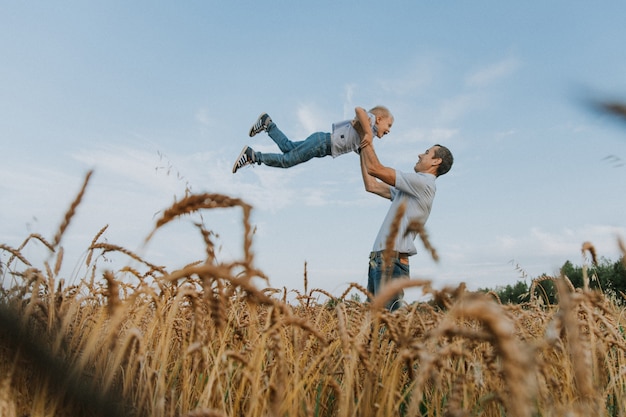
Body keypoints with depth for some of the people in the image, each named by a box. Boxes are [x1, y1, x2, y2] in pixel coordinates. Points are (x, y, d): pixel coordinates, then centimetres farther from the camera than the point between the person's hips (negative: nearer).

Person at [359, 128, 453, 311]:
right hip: (379, 260, 9)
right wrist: (363, 149, 27)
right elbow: (371, 185, 25)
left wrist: (368, 142, 7)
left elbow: (376, 169, -9)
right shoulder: (407, 190, 25)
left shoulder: (424, 183, -5)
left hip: (391, 260, -9)